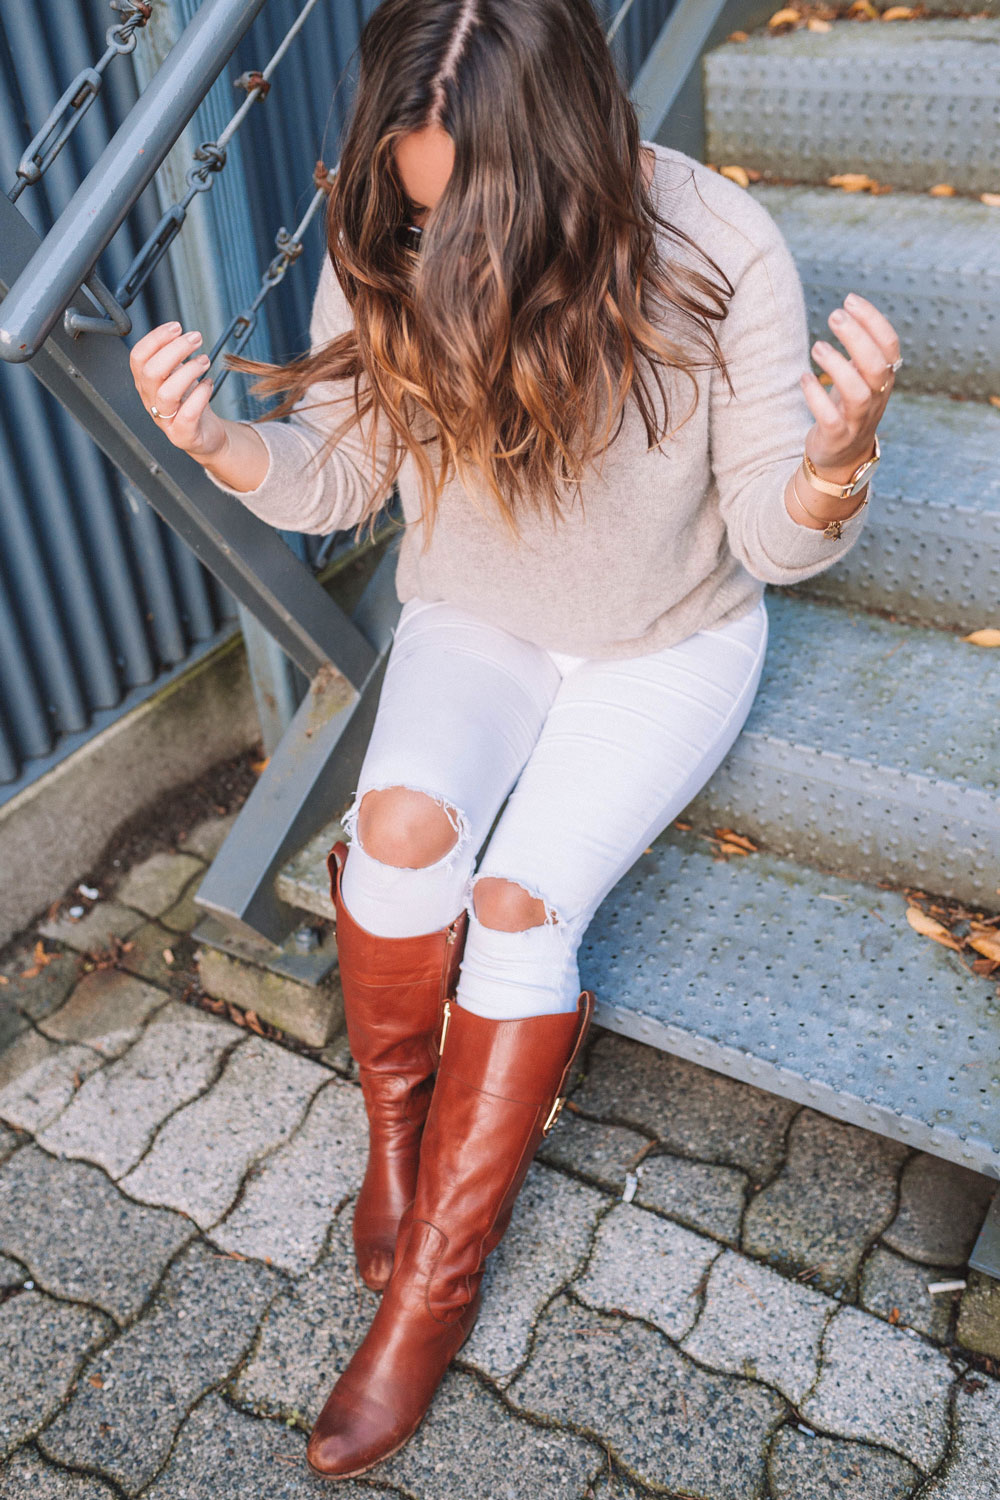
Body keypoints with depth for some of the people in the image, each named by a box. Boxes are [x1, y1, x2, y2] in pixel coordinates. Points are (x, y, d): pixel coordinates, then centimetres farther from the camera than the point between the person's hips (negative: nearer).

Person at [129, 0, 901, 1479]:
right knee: (400, 824, -27)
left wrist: (838, 453, -41)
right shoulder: (385, 252, -14)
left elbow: (777, 541, -18)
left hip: (669, 645, -2)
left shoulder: (718, 250, -22)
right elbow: (337, 480, -4)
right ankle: (396, 1131, 3)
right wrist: (220, 443, -25)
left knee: (521, 898, -21)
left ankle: (431, 1287, -3)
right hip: (473, 625, 3)